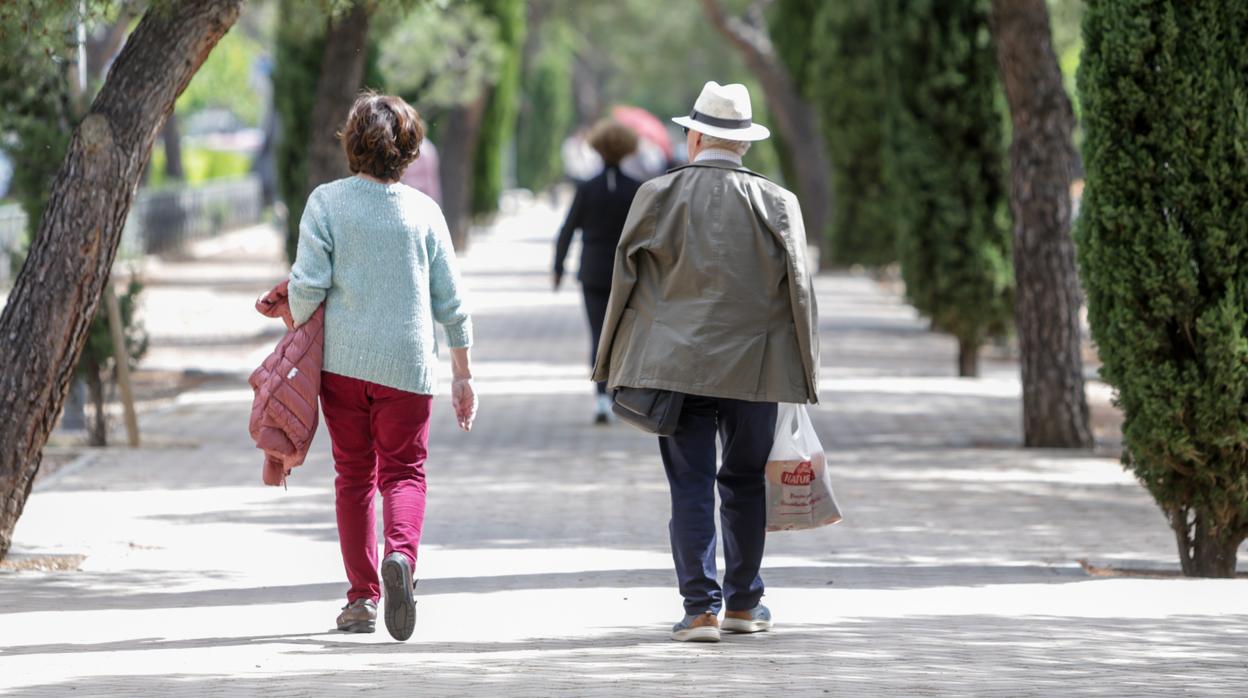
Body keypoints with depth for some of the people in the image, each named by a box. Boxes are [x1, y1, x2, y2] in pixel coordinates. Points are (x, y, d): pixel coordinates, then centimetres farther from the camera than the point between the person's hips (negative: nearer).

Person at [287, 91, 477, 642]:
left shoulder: (326, 202, -4)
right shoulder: (423, 210, 2)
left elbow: (307, 284, -9)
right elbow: (450, 300, 5)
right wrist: (463, 374, 13)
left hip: (343, 358, 0)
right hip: (407, 361, 0)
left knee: (354, 474, 11)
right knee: (403, 470, 6)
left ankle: (362, 597, 11)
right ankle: (400, 552, -24)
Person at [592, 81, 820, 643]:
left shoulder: (657, 196, -1)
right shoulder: (776, 203, 0)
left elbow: (626, 277, 2)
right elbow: (798, 290, 1)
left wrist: (614, 363, 11)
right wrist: (804, 372, 10)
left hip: (676, 363, -1)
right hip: (752, 365, 1)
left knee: (690, 486, 0)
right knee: (744, 484, 13)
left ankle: (701, 609, -6)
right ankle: (742, 604, 21)